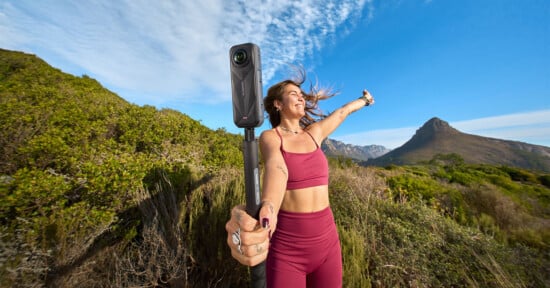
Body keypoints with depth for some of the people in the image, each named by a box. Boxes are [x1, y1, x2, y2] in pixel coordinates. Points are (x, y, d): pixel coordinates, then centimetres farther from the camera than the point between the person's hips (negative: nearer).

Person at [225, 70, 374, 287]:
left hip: (326, 241, 5)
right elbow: (276, 167, -28)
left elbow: (342, 112, 25)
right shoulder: (270, 136, -6)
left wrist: (364, 100, 43)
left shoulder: (314, 133, 8)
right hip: (286, 247, -4)